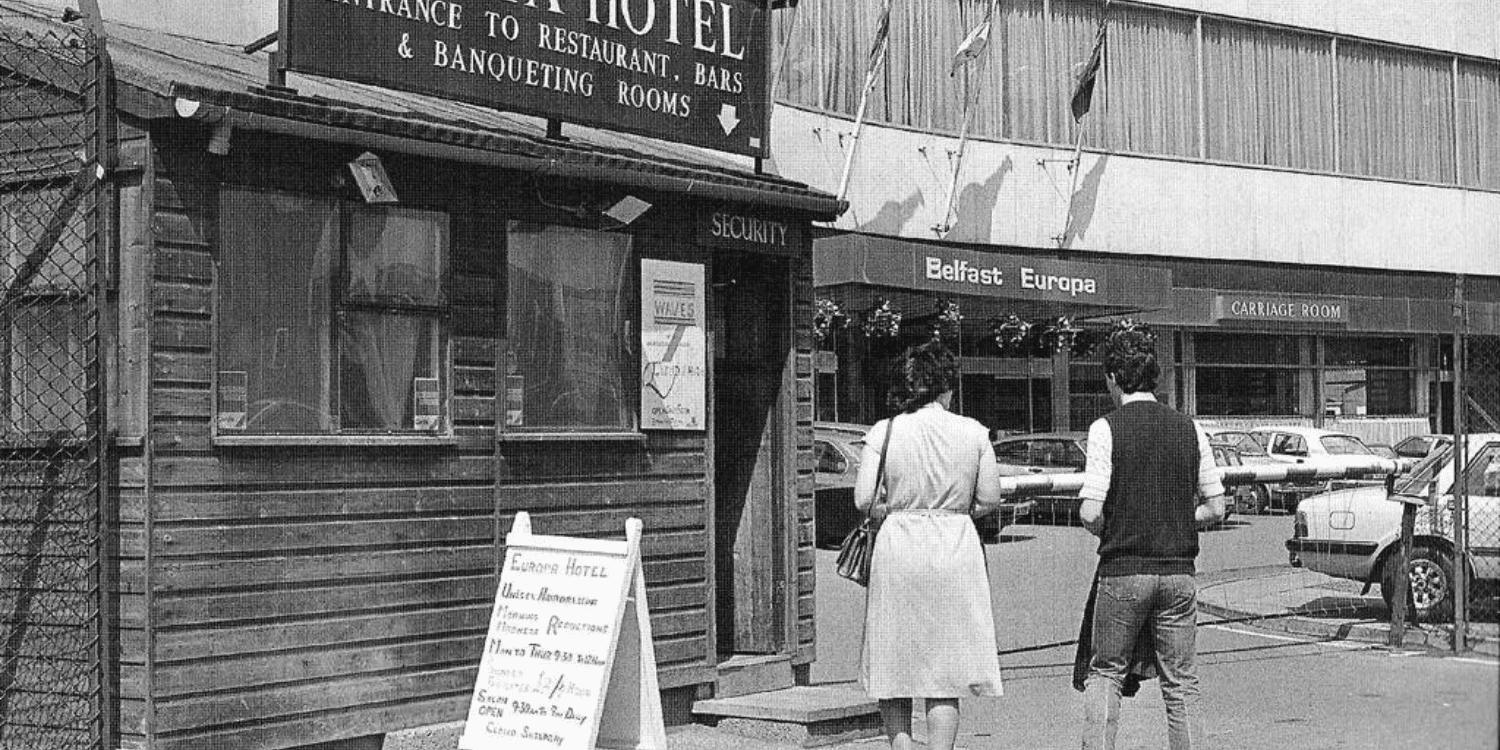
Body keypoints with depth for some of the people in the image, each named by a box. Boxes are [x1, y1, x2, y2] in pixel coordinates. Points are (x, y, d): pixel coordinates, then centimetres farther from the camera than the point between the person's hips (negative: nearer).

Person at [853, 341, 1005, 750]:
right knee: (945, 672, 7)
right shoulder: (972, 432, 0)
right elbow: (990, 500, 3)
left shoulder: (884, 431, -3)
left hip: (898, 547, 0)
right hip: (955, 548, 0)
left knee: (894, 665, 12)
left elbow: (863, 499, -7)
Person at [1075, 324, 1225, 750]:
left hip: (1123, 571, -3)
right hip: (1179, 571, 3)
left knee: (1105, 672, 12)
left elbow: (1090, 513, -13)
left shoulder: (1107, 429, -8)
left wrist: (1110, 532, 7)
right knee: (1180, 682, 9)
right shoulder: (1189, 429, 4)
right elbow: (1216, 508, 6)